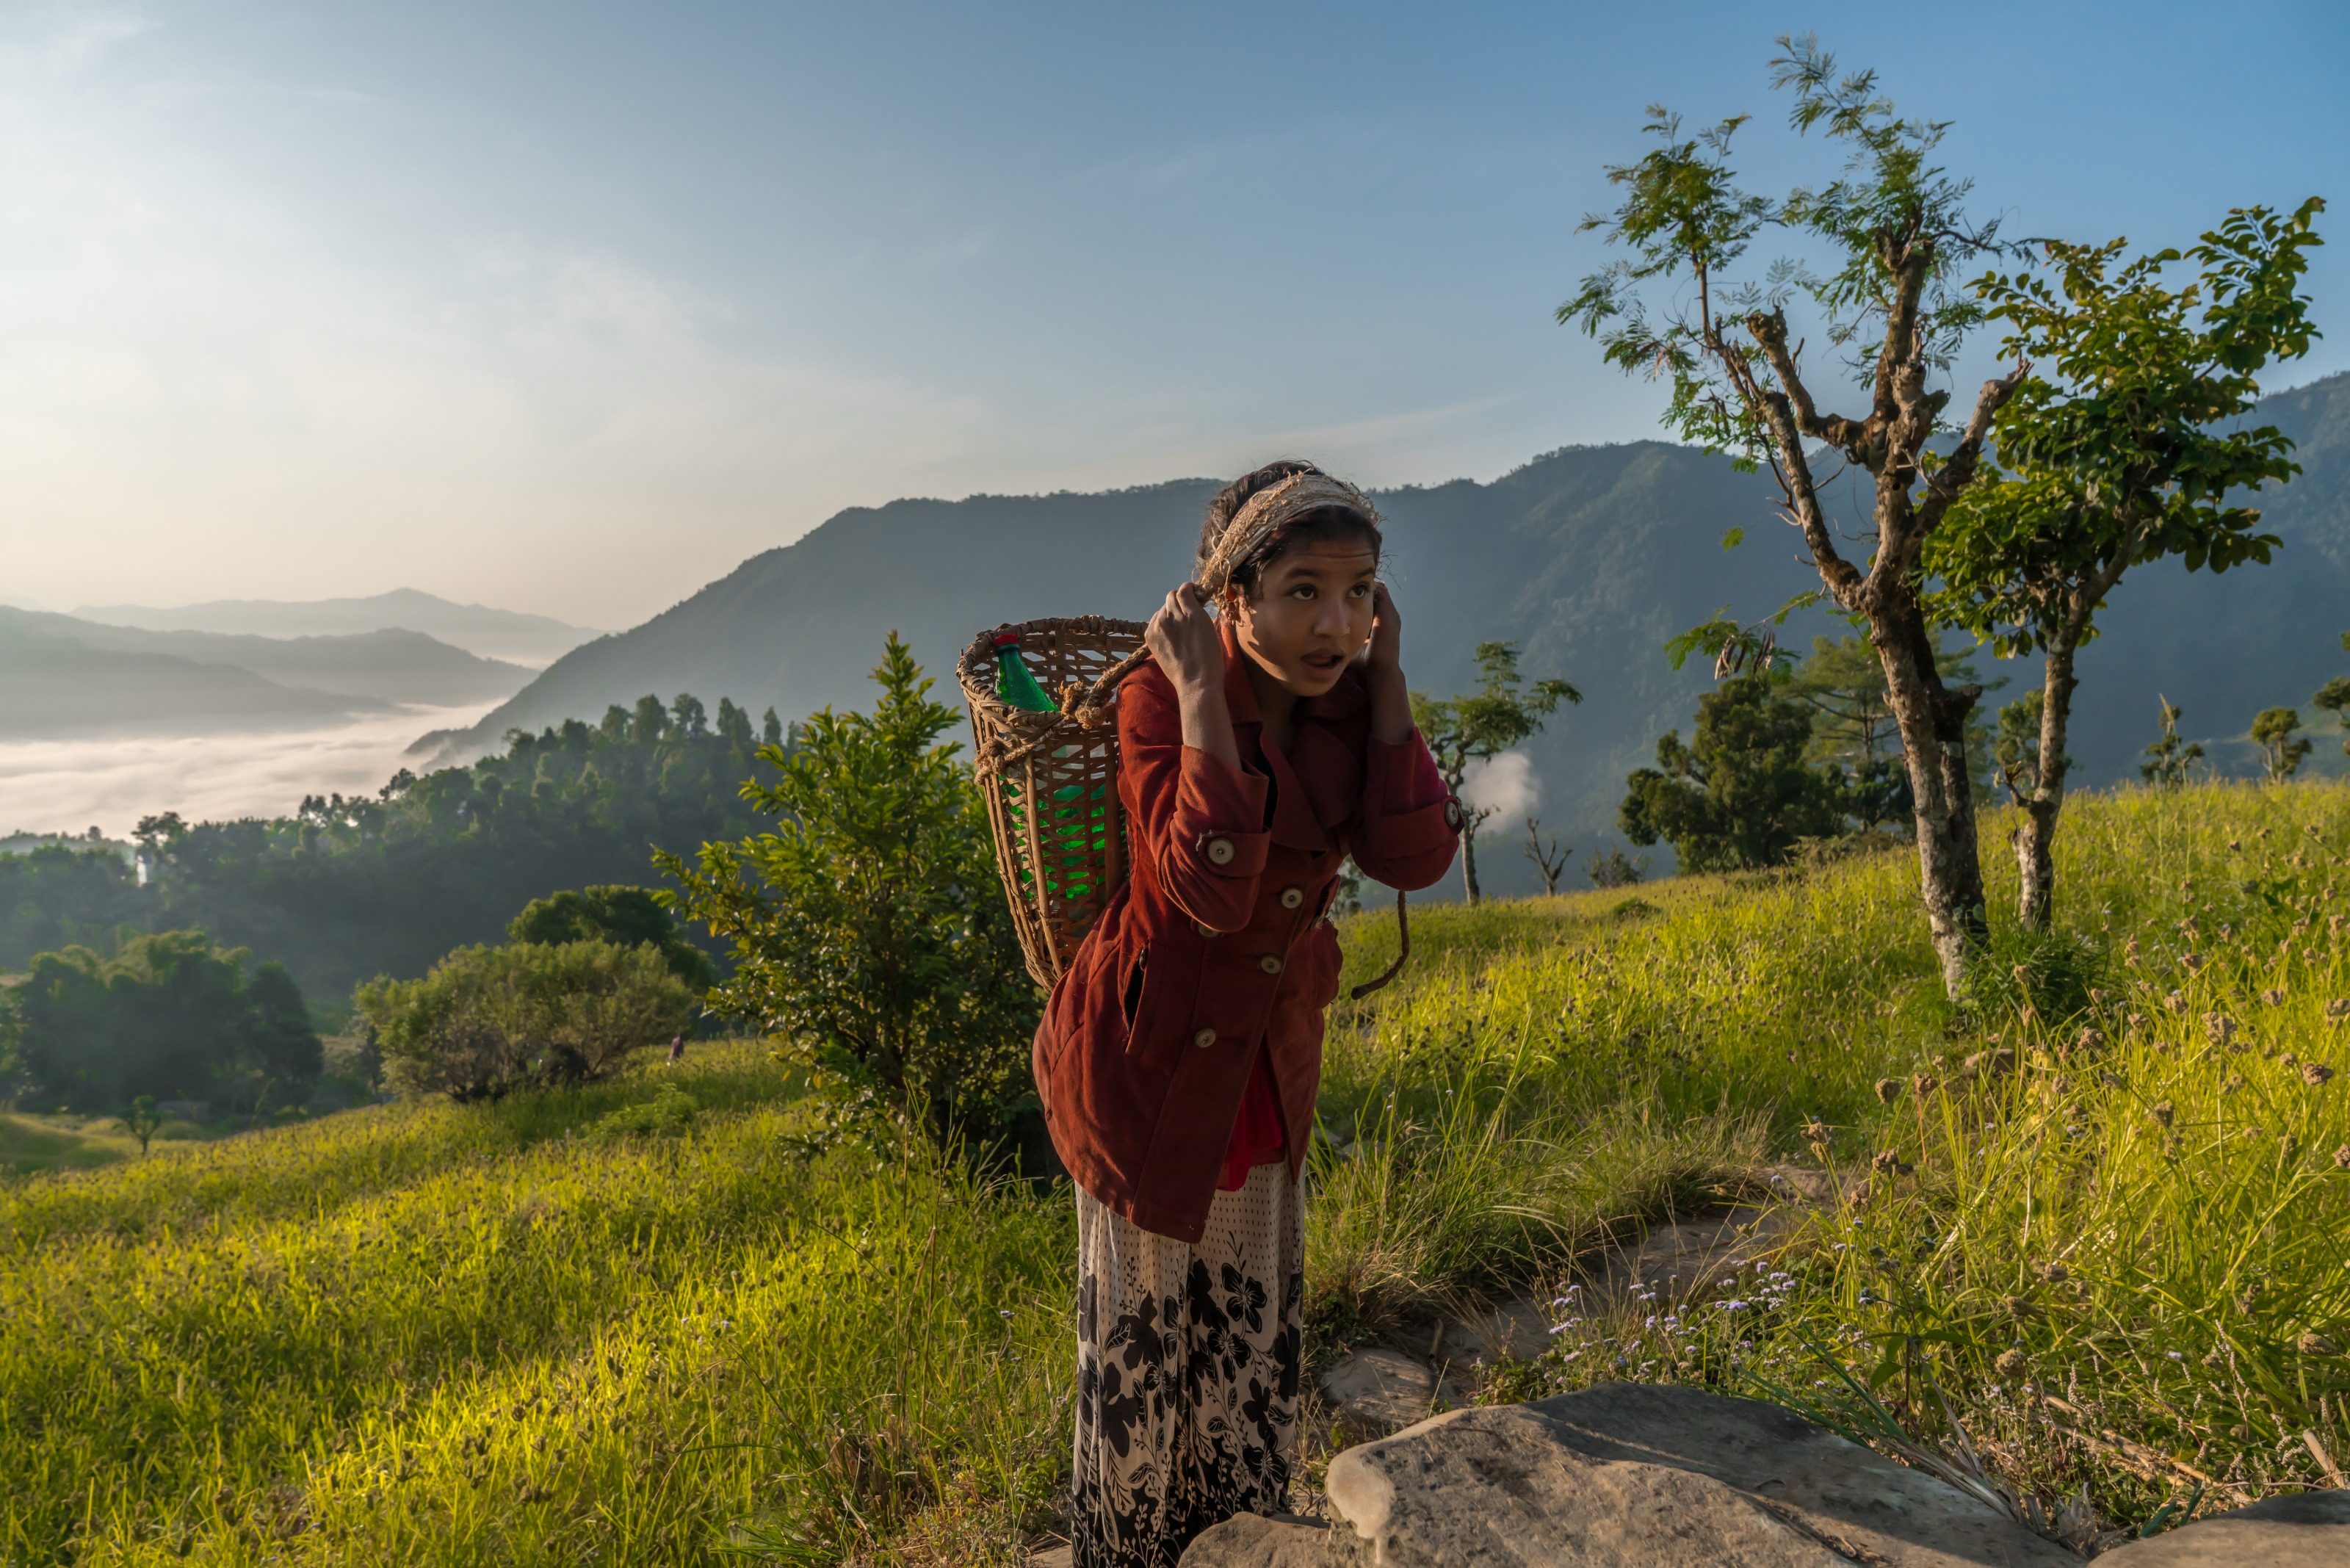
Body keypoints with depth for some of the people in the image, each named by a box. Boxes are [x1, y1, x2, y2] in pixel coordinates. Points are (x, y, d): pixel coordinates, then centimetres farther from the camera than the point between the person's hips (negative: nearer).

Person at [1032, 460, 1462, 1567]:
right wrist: (1201, 691, -33)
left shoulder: (1347, 700, -7)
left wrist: (1387, 676, -18)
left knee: (1253, 1323, 19)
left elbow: (1415, 856, -19)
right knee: (1141, 1331, 12)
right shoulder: (1159, 698, -24)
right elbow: (1213, 887, -37)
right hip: (1150, 1050, -5)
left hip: (1265, 1051, 6)